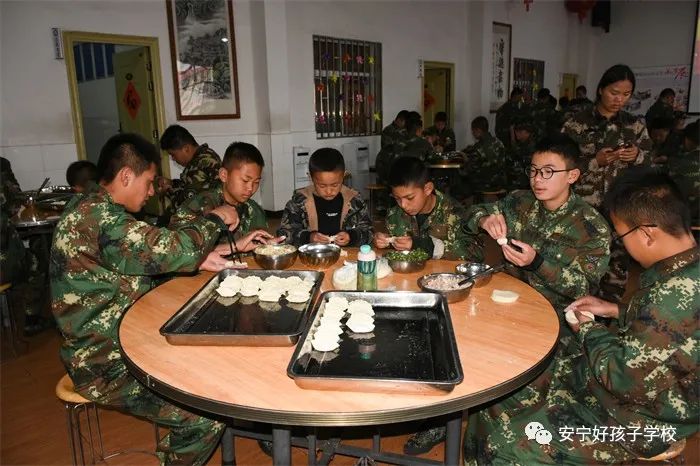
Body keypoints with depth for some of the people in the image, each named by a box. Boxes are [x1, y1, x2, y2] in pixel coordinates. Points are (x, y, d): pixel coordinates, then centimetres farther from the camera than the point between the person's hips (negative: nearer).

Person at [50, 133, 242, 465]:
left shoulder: (95, 212, 9)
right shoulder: (100, 218, -26)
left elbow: (152, 255, 14)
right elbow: (173, 249, -28)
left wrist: (196, 259, -1)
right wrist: (216, 219, -10)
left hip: (118, 344, 11)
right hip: (106, 366, -11)